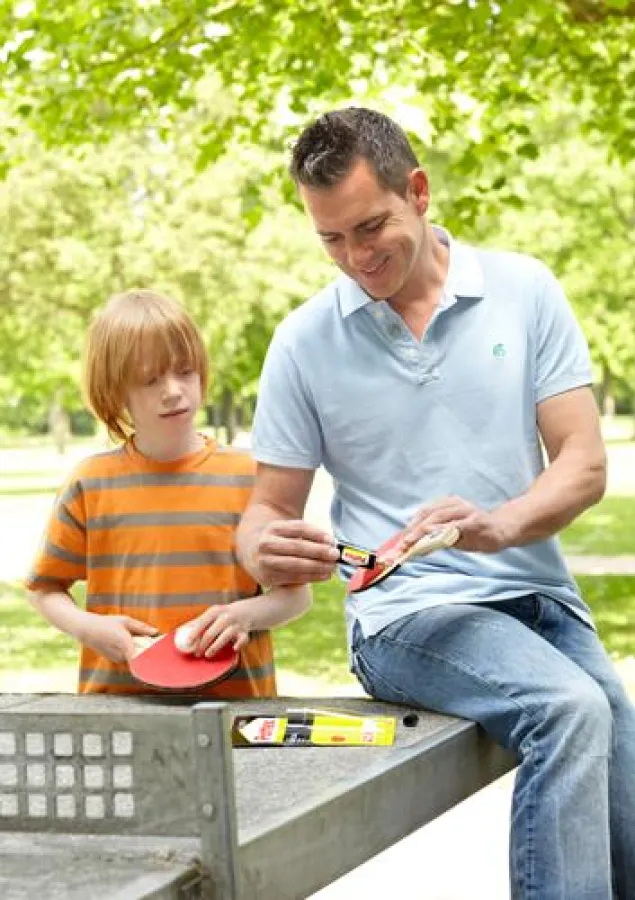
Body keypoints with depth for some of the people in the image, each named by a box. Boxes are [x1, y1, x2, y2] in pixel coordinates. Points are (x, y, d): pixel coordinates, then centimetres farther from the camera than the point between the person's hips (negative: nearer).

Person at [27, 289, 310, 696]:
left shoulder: (247, 476, 5)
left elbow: (297, 592, 10)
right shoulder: (90, 484, 7)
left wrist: (246, 613, -9)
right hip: (117, 694, 0)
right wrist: (88, 628, -3)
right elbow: (46, 588, 16)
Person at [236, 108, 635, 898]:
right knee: (571, 708, -31)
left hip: (540, 599, 3)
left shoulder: (523, 291, 2)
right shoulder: (305, 341, 1)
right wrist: (264, 552, -19)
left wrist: (501, 524, -23)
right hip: (406, 615, -3)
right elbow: (267, 507, 6)